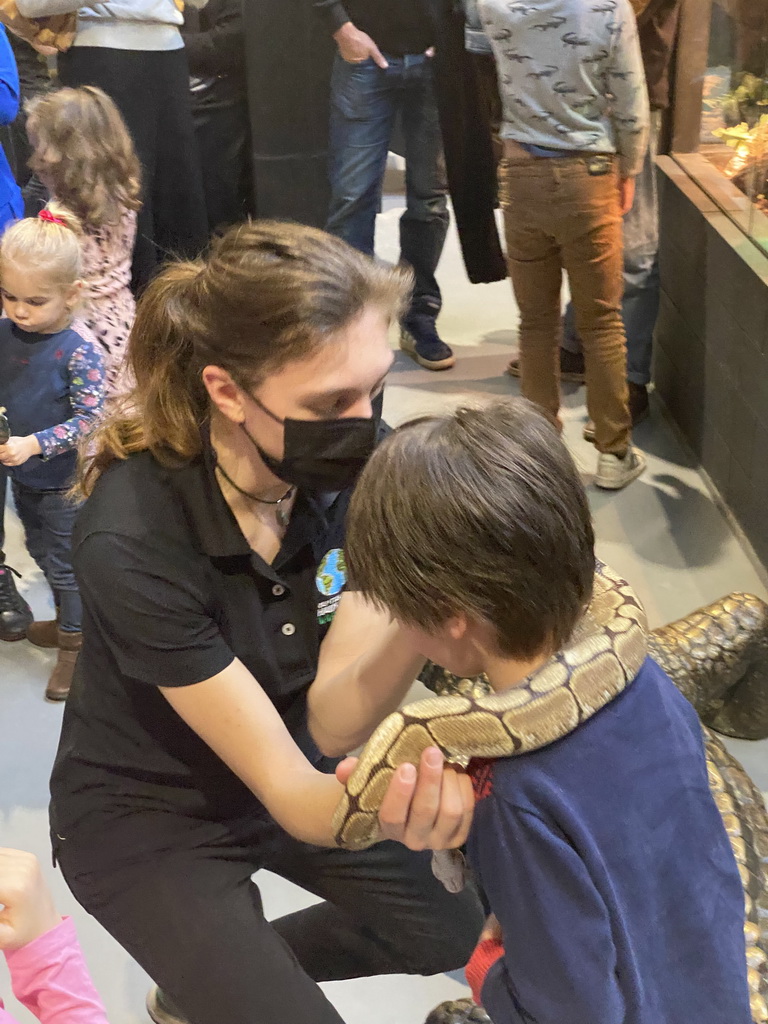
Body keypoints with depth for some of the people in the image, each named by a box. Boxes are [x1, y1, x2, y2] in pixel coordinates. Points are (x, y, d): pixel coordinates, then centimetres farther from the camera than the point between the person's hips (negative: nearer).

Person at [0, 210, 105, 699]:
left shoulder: (78, 354, -25)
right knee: (41, 553, 24)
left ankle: (74, 645, 26)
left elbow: (88, 420, -25)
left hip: (64, 482, -7)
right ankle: (65, 619, 46)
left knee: (66, 564, 9)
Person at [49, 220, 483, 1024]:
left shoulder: (354, 465, -21)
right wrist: (396, 818, -52)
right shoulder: (134, 543, -35)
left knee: (453, 932, 16)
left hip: (291, 763, 6)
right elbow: (283, 788, -31)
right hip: (148, 816, -5)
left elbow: (330, 718, -22)